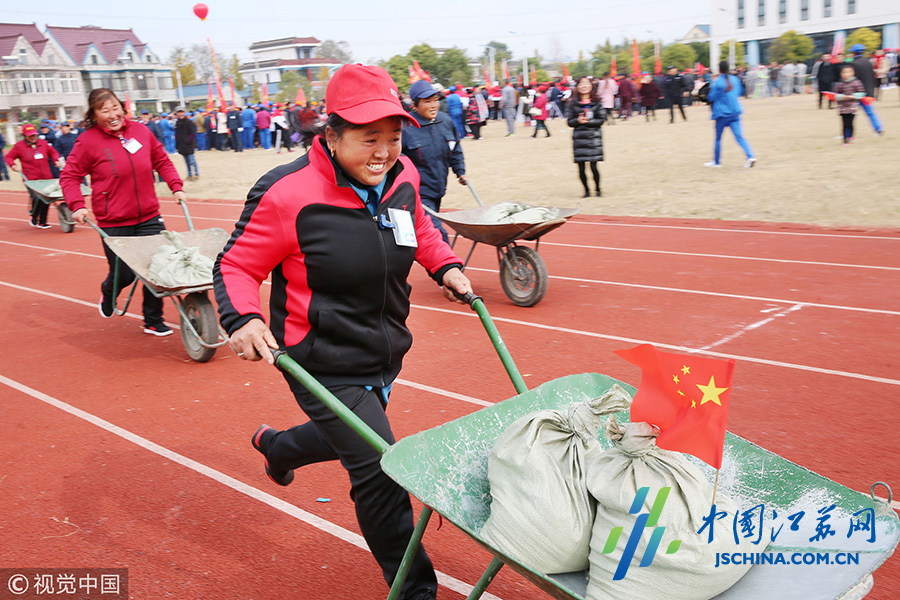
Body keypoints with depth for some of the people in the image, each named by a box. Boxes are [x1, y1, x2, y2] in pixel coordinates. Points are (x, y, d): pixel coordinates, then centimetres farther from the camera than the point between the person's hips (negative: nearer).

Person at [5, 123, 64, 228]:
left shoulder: (43, 143, 10)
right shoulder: (19, 146, 2)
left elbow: (53, 152, 27)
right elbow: (8, 157, 9)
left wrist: (56, 160, 10)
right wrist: (13, 165, -8)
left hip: (46, 178, 4)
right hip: (31, 179, -4)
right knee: (37, 198, -19)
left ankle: (42, 222, 18)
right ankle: (34, 218, 8)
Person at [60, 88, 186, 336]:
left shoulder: (140, 131, 5)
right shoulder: (88, 141, -6)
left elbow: (162, 162, 17)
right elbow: (69, 176, -1)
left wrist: (176, 186, 5)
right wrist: (77, 205, -14)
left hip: (149, 217, 3)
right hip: (113, 223, -3)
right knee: (124, 275, 4)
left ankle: (153, 322, 17)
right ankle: (108, 293, 42)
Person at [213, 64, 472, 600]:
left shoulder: (403, 175, -3)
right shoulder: (289, 193, -22)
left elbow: (419, 227, 20)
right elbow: (236, 266, -11)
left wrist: (445, 266, 5)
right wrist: (244, 319, -28)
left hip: (384, 356, 8)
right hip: (325, 367, -7)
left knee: (347, 441, 28)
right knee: (380, 473, -8)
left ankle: (275, 445, 61)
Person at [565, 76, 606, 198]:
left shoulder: (597, 103, 4)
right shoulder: (572, 104, 6)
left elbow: (602, 120, -1)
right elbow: (569, 122, 5)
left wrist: (588, 121, -13)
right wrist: (578, 120, -15)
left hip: (594, 137, -1)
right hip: (579, 138, 1)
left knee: (593, 166, -5)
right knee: (581, 167, 0)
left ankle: (597, 189, 16)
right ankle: (586, 191, 16)